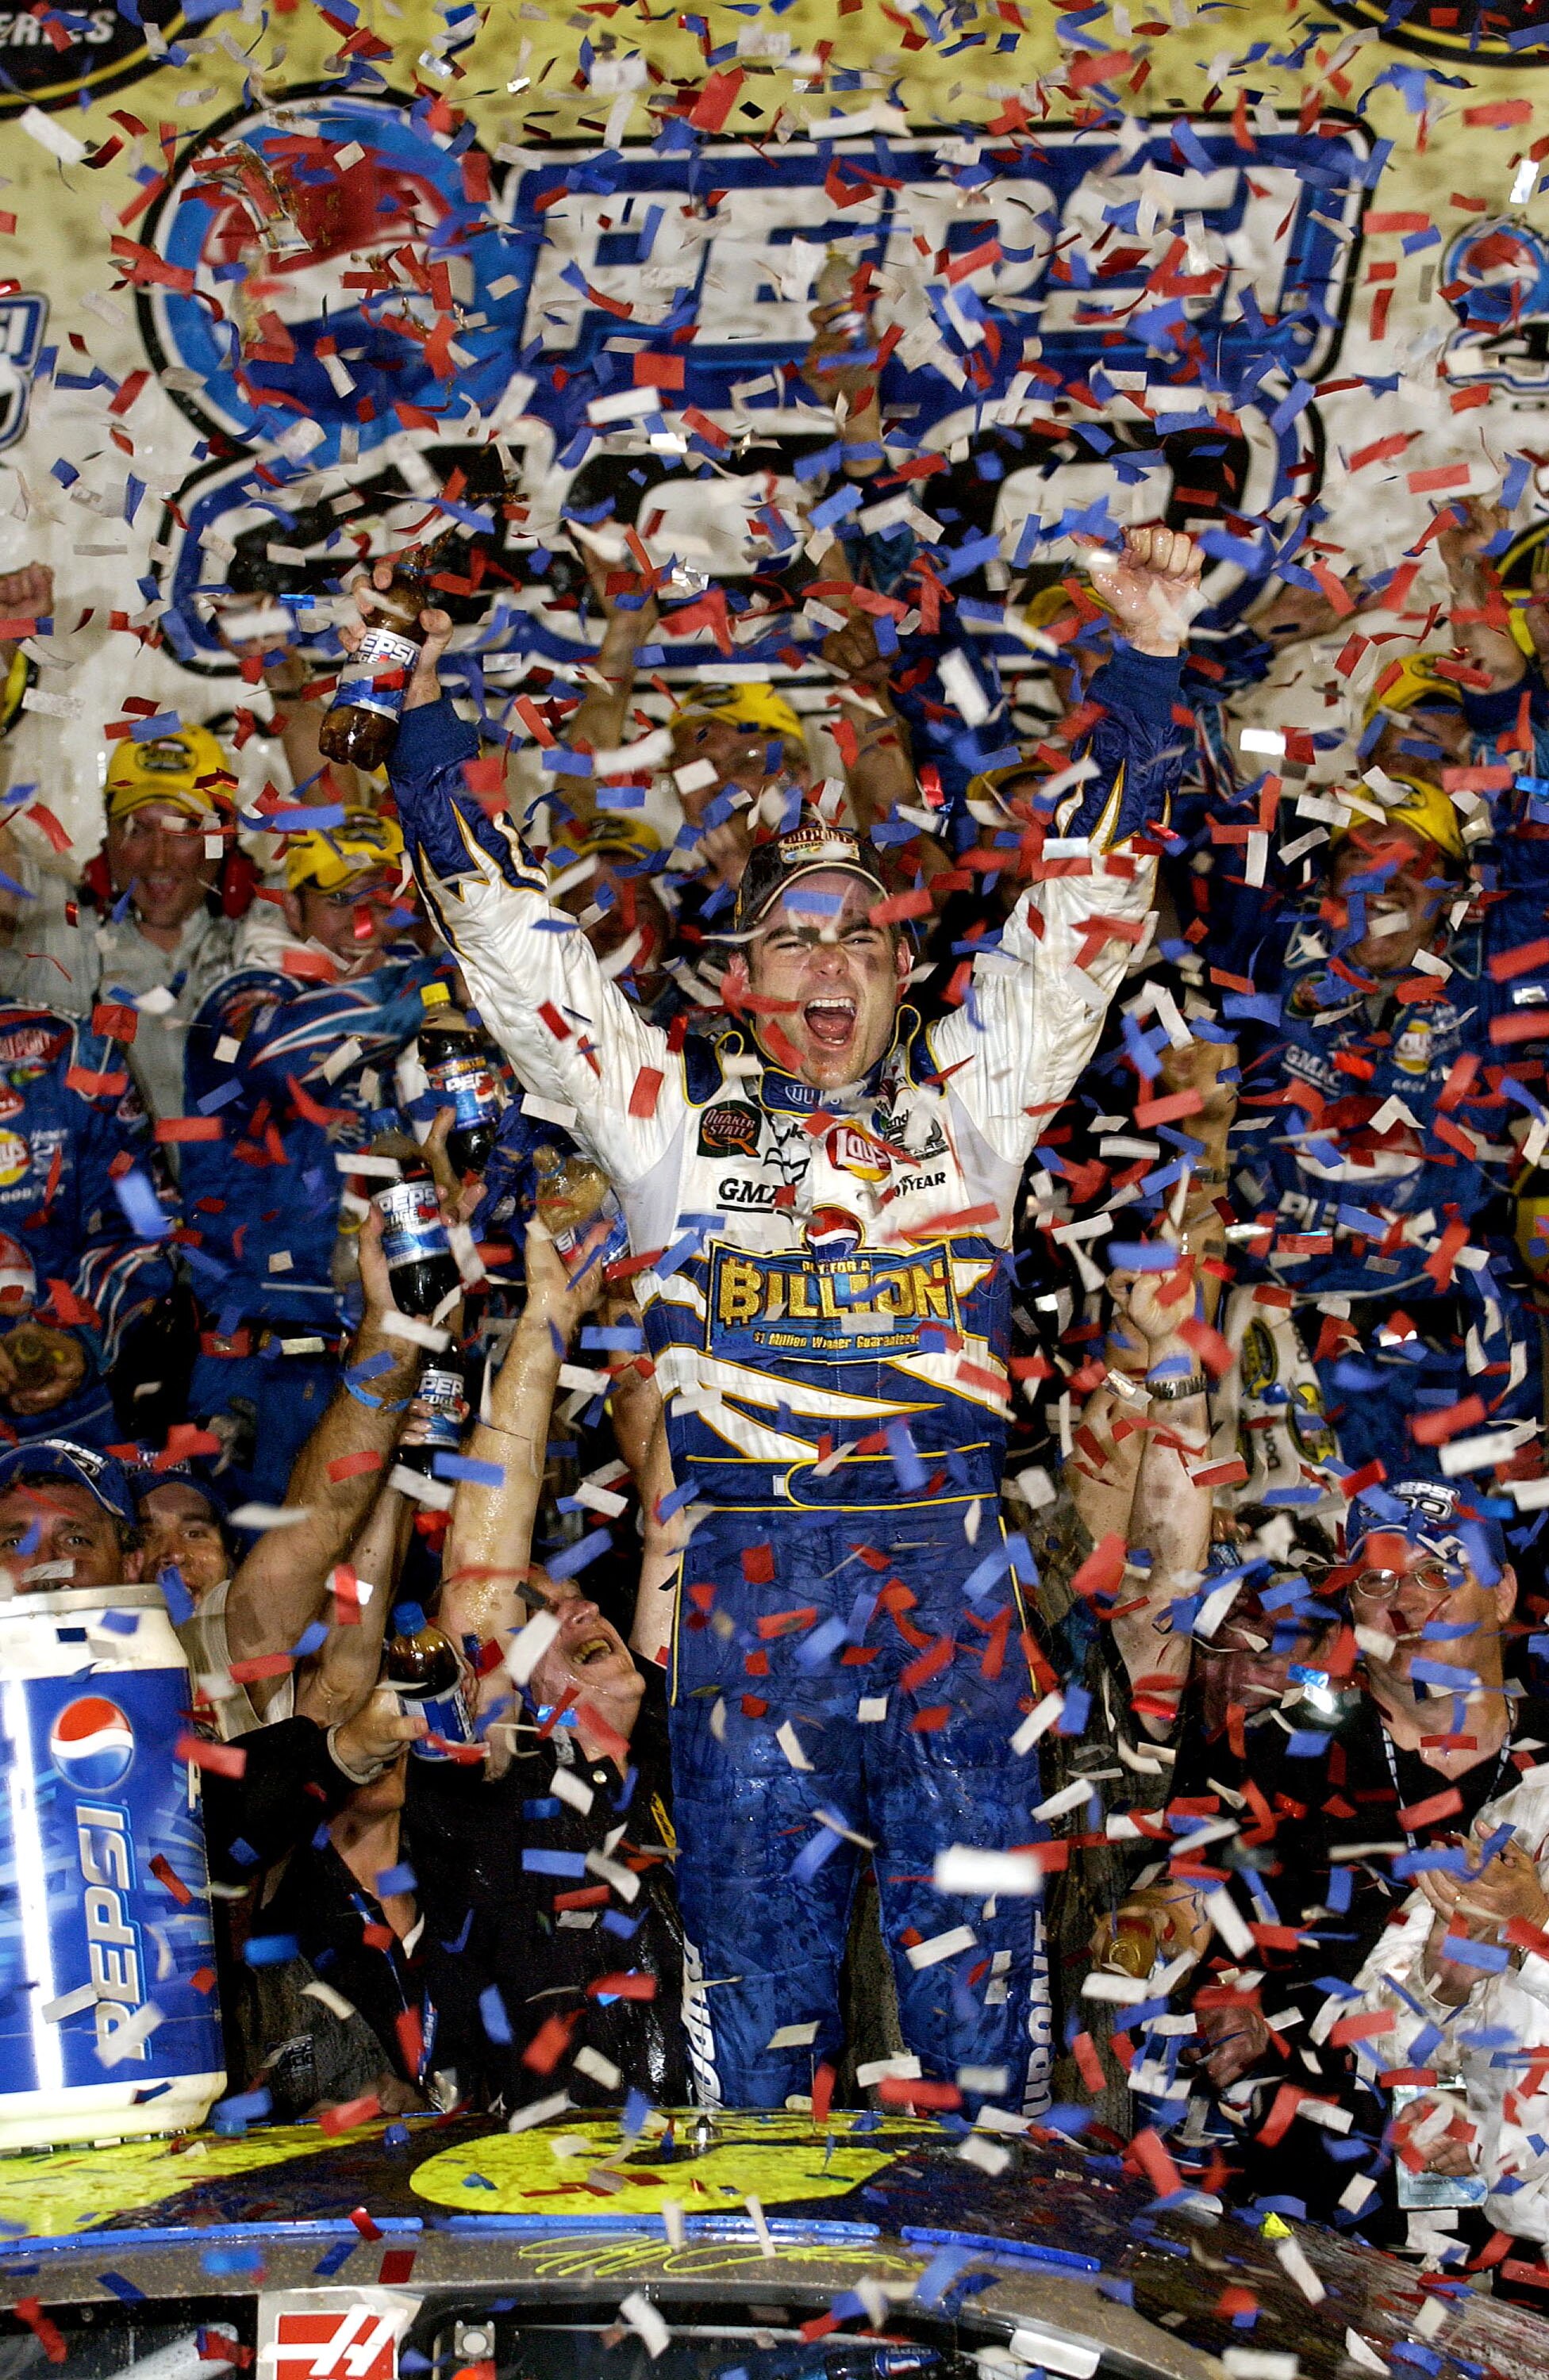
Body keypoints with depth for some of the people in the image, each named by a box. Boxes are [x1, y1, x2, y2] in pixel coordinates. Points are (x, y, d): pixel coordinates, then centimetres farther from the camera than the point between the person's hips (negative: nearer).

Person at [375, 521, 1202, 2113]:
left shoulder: (967, 1103, 13)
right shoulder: (673, 1111, 11)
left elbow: (1083, 904, 13)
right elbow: (506, 932, 11)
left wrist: (1142, 660, 10)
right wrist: (422, 712, 10)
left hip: (951, 1570, 1)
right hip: (748, 1583, -1)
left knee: (978, 1951, 6)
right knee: (756, 1941, 7)